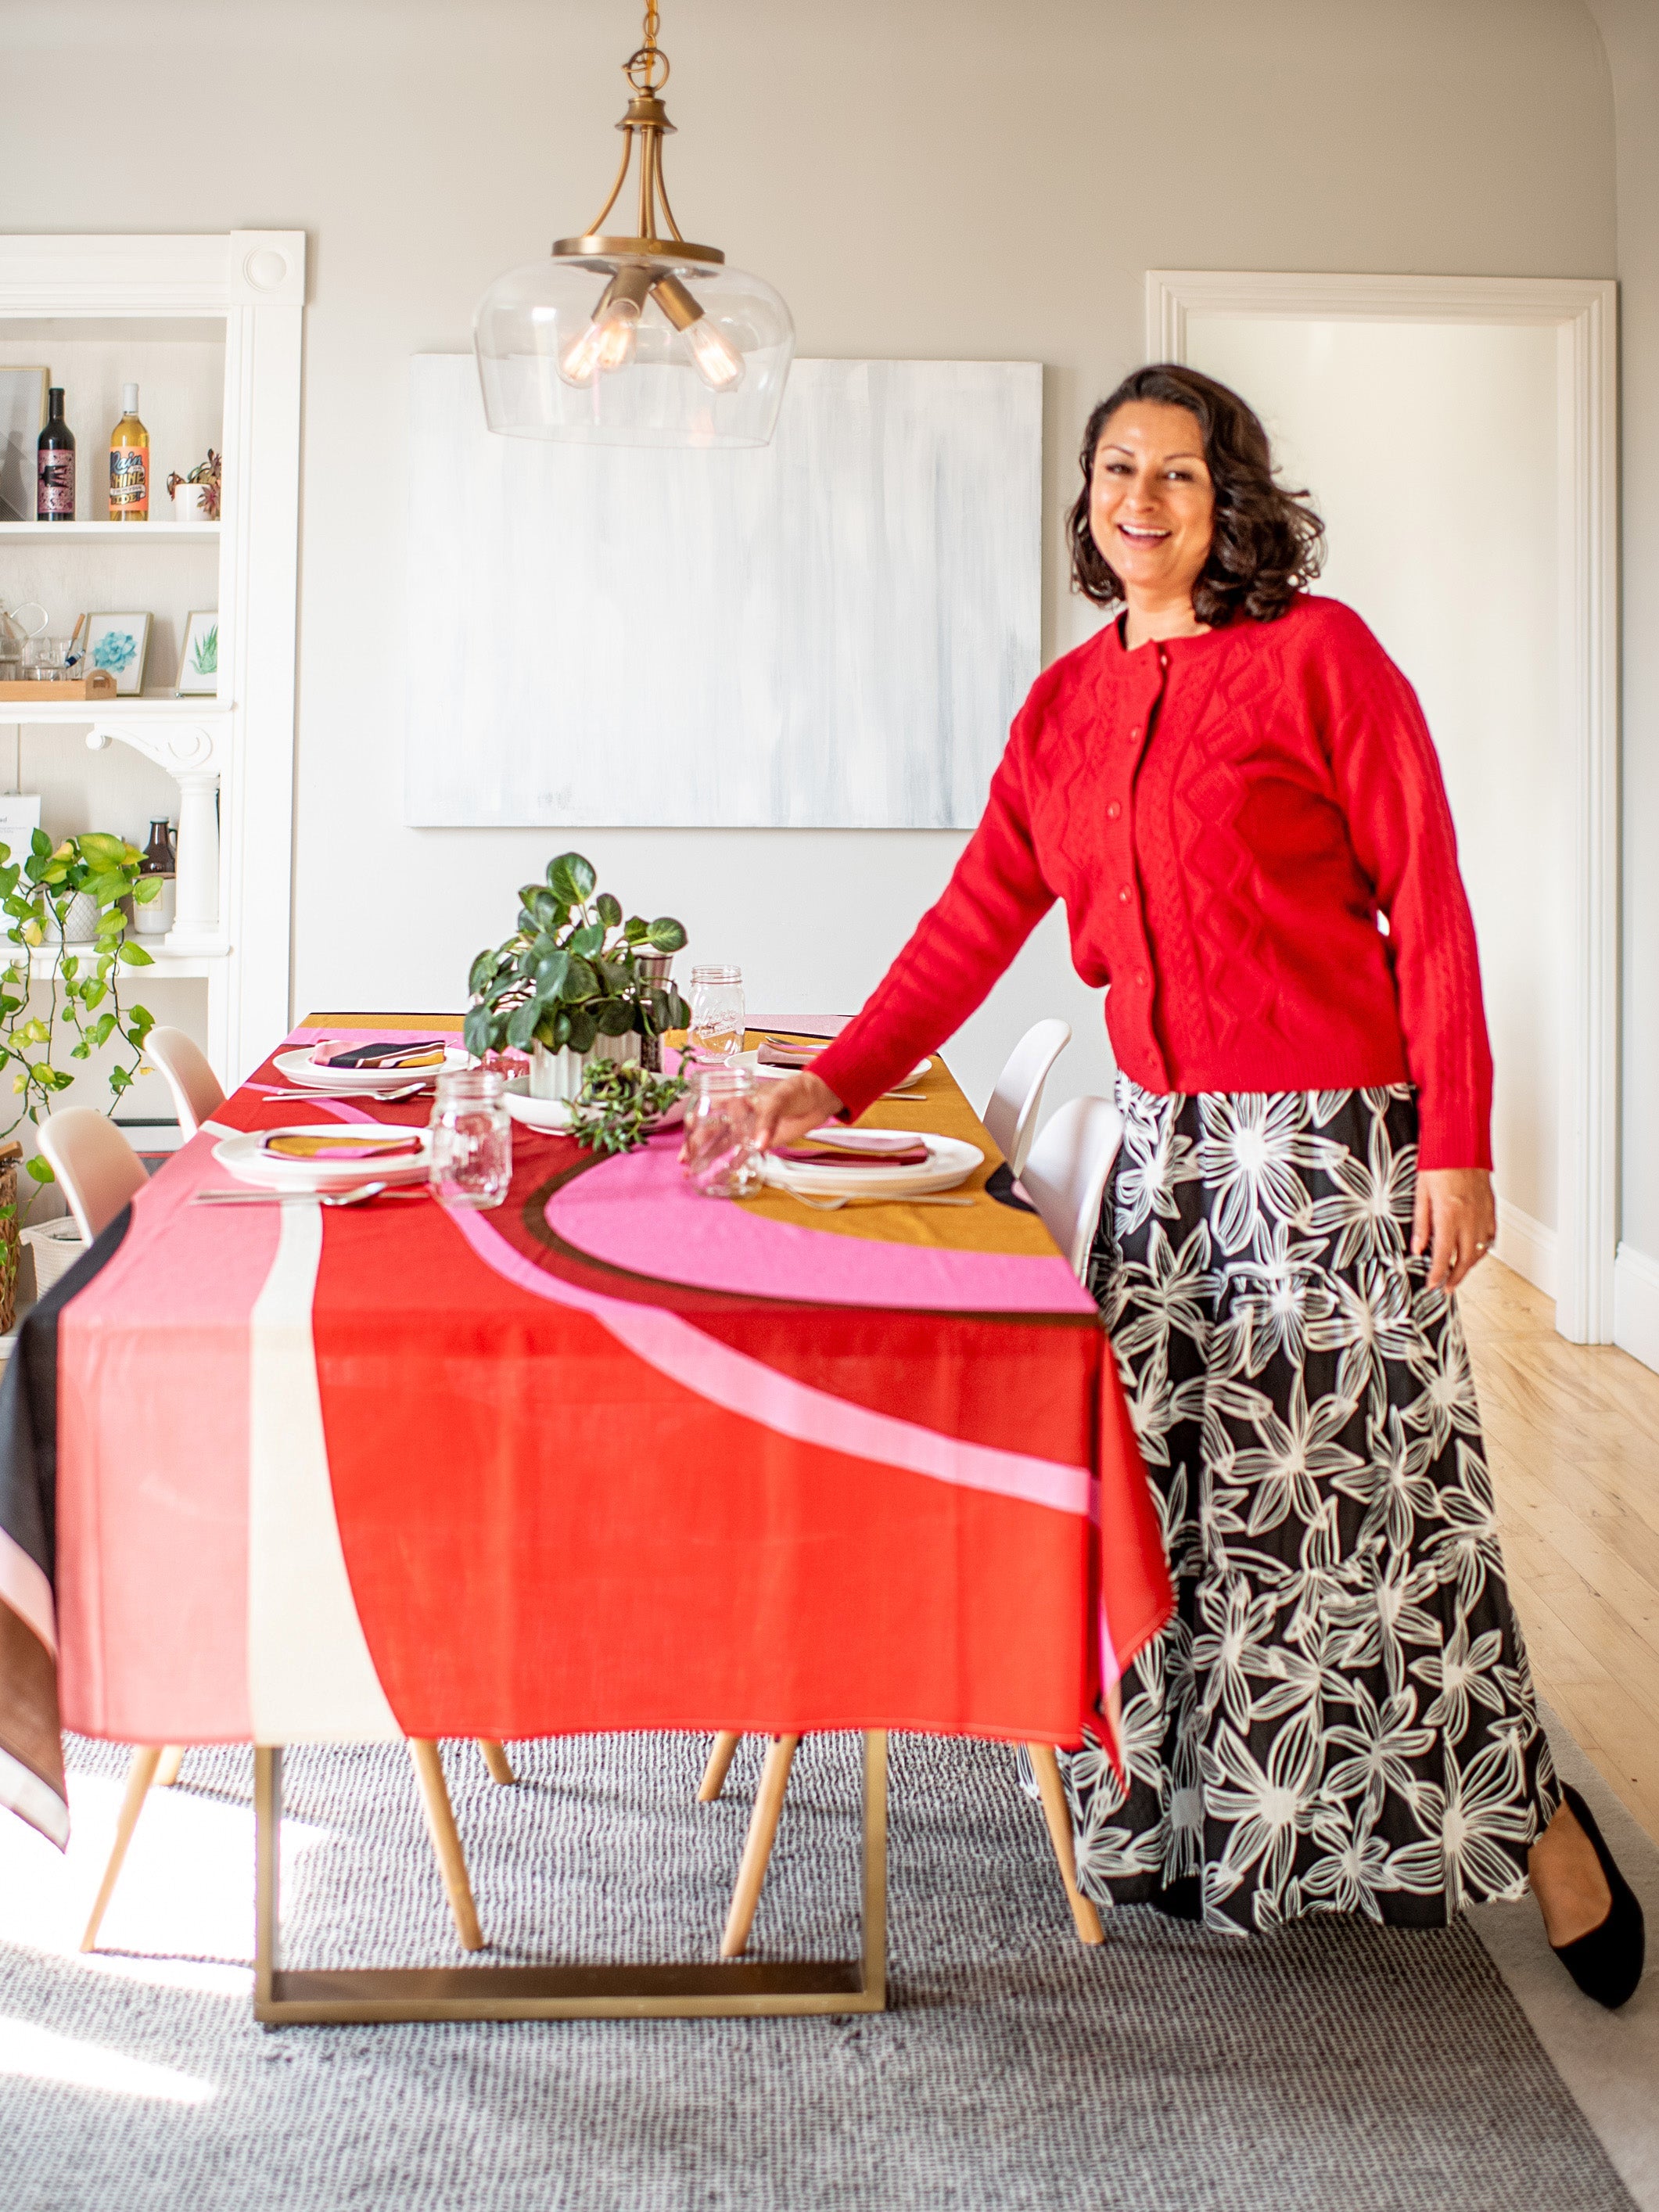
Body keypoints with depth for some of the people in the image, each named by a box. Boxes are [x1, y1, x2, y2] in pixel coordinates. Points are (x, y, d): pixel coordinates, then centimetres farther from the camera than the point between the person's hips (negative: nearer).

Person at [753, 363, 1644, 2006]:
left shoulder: (1315, 653, -6)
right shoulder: (1066, 704, 11)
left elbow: (1425, 899, -8)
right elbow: (977, 917, 9)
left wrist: (1457, 1144, -13)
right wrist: (834, 1084, 0)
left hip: (1328, 1140, -5)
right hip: (1162, 1138, 6)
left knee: (1358, 1496, -2)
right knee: (1172, 1488, 7)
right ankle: (1200, 1821, 24)